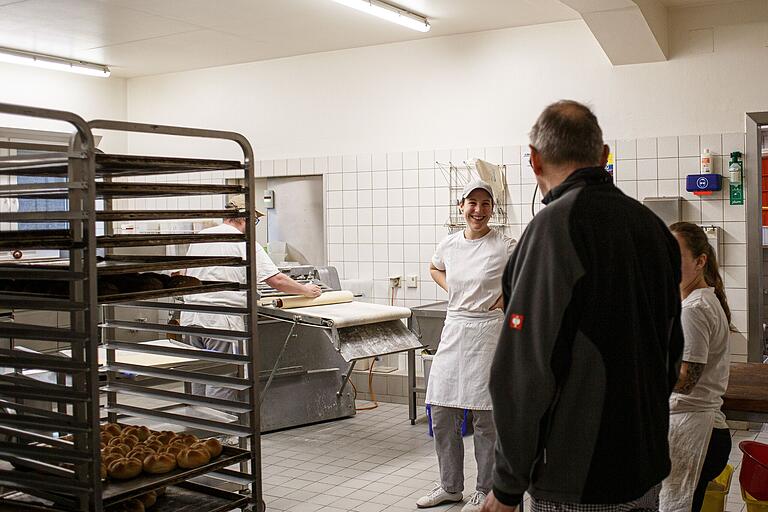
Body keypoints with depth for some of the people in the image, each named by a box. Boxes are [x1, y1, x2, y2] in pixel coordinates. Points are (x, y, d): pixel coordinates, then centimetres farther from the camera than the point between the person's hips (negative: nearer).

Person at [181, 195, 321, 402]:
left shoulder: (200, 236, 13)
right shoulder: (244, 243, -8)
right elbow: (276, 280, -11)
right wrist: (306, 290, 3)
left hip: (191, 317, 7)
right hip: (222, 322, -7)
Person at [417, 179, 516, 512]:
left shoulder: (505, 247, -9)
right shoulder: (448, 245, 5)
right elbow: (435, 269, 26)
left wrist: (508, 297, -7)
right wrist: (453, 290, 11)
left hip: (488, 331, -5)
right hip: (454, 330, 5)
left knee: (485, 416, 2)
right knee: (440, 412, 9)